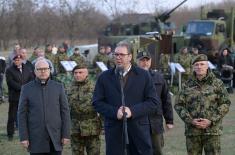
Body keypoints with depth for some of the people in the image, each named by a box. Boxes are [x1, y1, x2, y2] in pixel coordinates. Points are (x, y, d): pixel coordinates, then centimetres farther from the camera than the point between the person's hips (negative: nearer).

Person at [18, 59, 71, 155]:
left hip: (55, 138, 1)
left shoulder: (58, 87, 4)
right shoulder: (27, 89, 2)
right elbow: (22, 114, 1)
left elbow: (65, 111, 4)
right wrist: (23, 137, -6)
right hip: (36, 138, -1)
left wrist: (66, 134, -2)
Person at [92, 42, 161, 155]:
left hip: (139, 129, -1)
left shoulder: (143, 75, 6)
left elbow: (153, 102, 1)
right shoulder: (104, 77, 10)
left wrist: (132, 111, -13)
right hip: (114, 131, 1)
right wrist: (115, 112, -11)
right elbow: (97, 102, 6)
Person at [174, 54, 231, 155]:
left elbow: (225, 103, -2)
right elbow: (178, 105, 6)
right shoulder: (188, 85, 7)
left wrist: (211, 121, -12)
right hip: (192, 131, 2)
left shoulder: (216, 83, 2)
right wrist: (190, 120, -9)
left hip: (212, 130, -2)